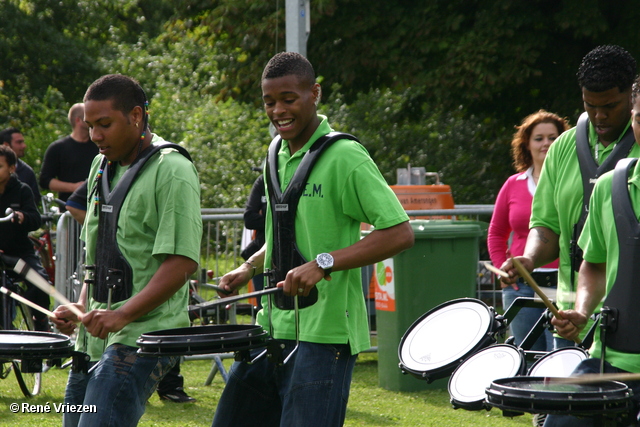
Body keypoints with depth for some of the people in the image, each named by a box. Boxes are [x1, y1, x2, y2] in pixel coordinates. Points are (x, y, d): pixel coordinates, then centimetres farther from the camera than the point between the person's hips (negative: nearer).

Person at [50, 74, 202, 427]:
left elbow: (182, 261, -18)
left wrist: (123, 314, -25)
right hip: (95, 335, 9)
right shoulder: (102, 167, 16)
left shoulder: (171, 171, -11)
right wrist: (82, 308, 8)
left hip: (144, 335, -9)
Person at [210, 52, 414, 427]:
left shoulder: (344, 157, -11)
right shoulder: (276, 156, 14)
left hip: (325, 334, -8)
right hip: (273, 326, 8)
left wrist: (324, 263, -24)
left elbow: (400, 233, -17)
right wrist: (250, 267, 11)